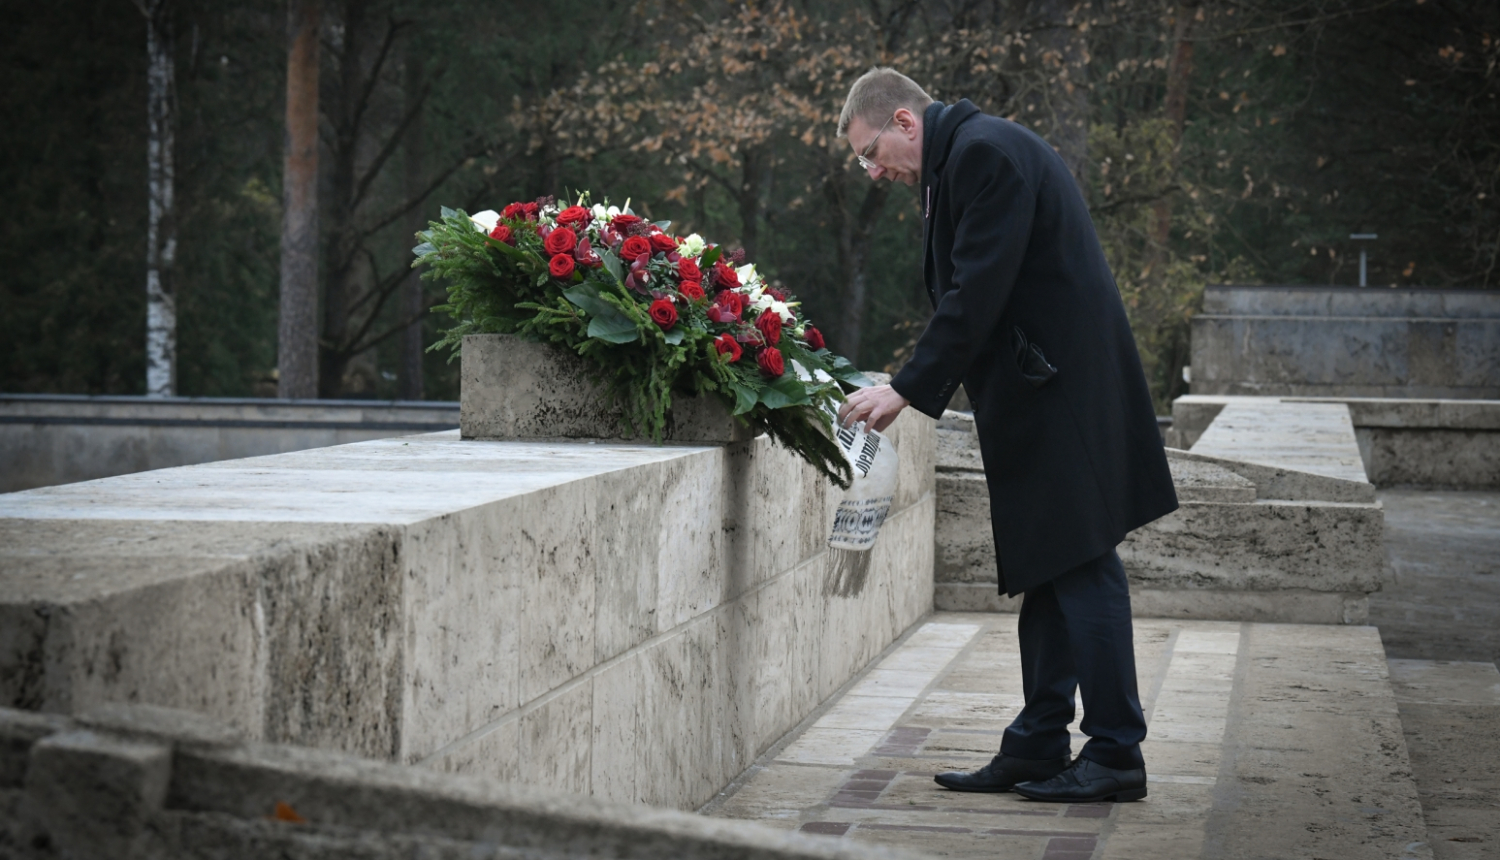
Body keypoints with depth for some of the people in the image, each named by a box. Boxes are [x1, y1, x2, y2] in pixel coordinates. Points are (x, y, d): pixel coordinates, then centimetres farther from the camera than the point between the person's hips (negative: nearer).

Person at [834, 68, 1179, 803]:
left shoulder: (984, 152, -14)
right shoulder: (957, 159, 17)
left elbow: (978, 294, -20)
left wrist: (907, 389, -17)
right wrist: (910, 390, 8)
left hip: (1064, 392, -11)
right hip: (1037, 394, 11)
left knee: (1080, 566, -8)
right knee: (1045, 572, 12)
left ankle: (1114, 755, -4)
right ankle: (1038, 748, 17)